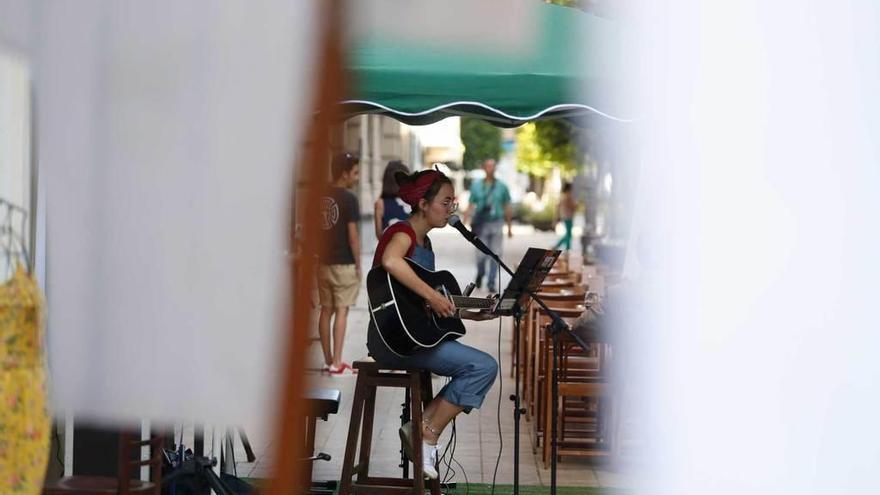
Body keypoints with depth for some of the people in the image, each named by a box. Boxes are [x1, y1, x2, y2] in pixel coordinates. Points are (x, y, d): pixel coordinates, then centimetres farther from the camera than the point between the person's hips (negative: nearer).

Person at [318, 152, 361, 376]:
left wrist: (320, 253, 16)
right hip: (344, 264, -6)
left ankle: (328, 360, 15)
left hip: (324, 263, 6)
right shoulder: (348, 199, -14)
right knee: (341, 312, -3)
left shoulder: (322, 197, 6)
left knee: (326, 311, 10)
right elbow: (352, 236, -14)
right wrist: (358, 264, -6)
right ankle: (336, 364, -4)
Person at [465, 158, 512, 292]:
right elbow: (471, 205, 7)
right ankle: (480, 274, 26)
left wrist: (510, 227, 12)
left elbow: (507, 208, 12)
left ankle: (491, 282, 5)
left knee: (495, 254, -3)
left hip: (497, 223, 1)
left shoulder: (502, 186, 7)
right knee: (481, 254, -4)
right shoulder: (476, 186, 6)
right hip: (481, 224, -1)